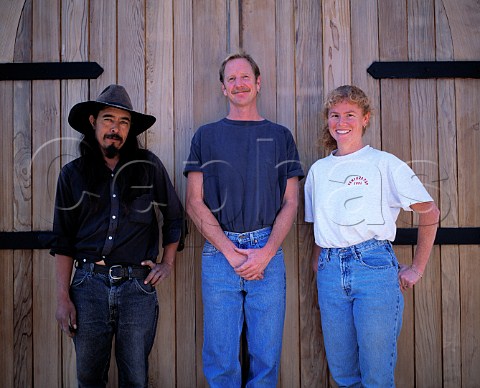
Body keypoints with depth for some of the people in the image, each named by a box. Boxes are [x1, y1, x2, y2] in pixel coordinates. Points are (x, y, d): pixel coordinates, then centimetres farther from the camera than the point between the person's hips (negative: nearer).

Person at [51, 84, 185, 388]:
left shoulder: (148, 166, 5)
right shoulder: (73, 174, 7)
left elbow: (175, 216, 16)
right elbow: (63, 241, 7)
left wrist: (168, 263, 8)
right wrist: (63, 297, 1)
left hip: (138, 285, -1)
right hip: (88, 284, 1)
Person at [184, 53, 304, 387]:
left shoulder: (280, 136, 11)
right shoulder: (207, 136, 9)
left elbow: (290, 202, 6)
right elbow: (195, 203, 2)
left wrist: (267, 252, -9)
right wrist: (230, 251, -9)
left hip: (268, 253, 1)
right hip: (219, 252, 0)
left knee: (266, 357, 7)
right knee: (220, 359, 5)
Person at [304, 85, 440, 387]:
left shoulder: (385, 164, 0)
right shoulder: (318, 170, 14)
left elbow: (430, 213, 3)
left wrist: (417, 268, 2)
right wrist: (318, 267, 9)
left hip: (374, 266, -4)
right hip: (330, 271, 4)